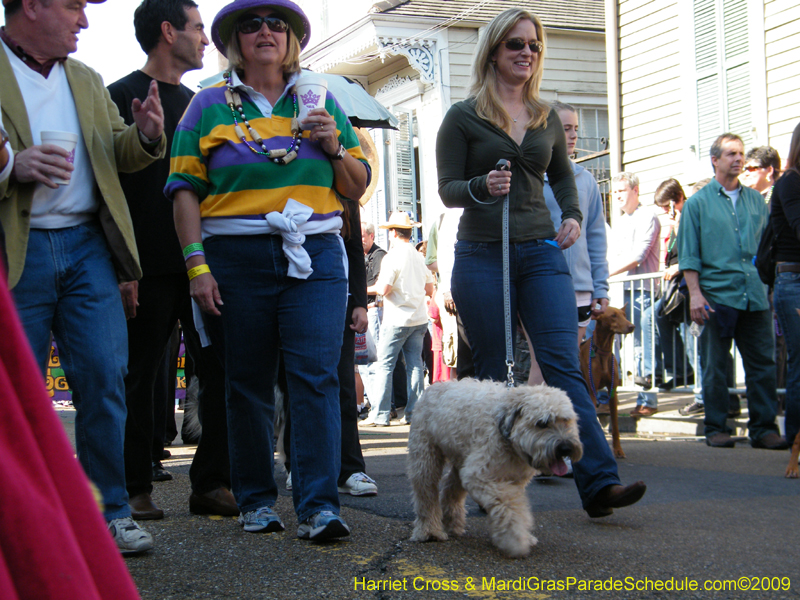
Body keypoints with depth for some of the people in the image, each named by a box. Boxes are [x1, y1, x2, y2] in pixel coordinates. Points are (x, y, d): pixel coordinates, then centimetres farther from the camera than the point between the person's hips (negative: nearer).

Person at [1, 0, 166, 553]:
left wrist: (146, 135, 0)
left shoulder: (86, 80, 19)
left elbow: (115, 156, 21)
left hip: (86, 246, 4)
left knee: (104, 378, -1)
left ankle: (111, 512, 9)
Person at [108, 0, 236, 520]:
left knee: (218, 370, 1)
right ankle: (137, 488, 10)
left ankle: (211, 482, 7)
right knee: (140, 378, 1)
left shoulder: (196, 103, 19)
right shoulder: (124, 96, -1)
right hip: (150, 266, -6)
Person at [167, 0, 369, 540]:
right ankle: (256, 500, 17)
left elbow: (357, 188, 17)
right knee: (248, 384, 5)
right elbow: (186, 189, 2)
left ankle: (319, 506, -11)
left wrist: (334, 148, -3)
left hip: (315, 255, 1)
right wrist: (197, 265, -7)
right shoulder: (210, 105, 9)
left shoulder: (321, 101, 15)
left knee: (316, 375, -10)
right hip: (236, 257, 0)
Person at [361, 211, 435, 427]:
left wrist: (369, 289, 3)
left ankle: (379, 415, -3)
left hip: (397, 320, -6)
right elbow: (429, 289, 13)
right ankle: (415, 413, 5)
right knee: (415, 364, 7)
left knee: (384, 365, -2)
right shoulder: (419, 257, 10)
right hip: (419, 318, 6)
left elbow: (383, 289, -17)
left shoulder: (392, 257, -10)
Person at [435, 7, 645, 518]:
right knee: (494, 376, 1)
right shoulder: (463, 117, 3)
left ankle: (599, 484, -16)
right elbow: (448, 188, 1)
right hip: (482, 256, -2)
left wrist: (572, 215, 8)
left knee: (563, 365, -10)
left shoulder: (547, 118, 15)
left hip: (541, 253, 3)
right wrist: (481, 187, -20)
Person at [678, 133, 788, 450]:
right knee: (715, 366, 2)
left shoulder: (756, 200, 15)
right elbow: (688, 255, 0)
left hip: (755, 296, 3)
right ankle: (716, 428, 10)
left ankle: (764, 427, 9)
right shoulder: (698, 203, 4)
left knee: (763, 364, 2)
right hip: (717, 295, -3)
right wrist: (695, 293, -10)